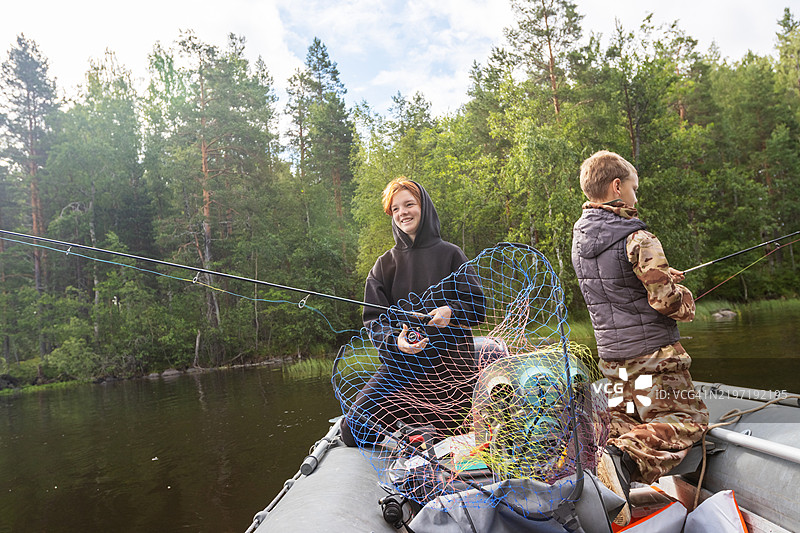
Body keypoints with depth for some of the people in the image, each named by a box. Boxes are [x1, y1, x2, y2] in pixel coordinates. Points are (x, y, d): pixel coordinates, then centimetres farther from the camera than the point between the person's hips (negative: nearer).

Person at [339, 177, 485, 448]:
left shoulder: (450, 254, 6)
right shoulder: (385, 264, 10)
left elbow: (477, 306, 4)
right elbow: (373, 319, 4)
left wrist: (451, 312, -18)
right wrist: (395, 339, -17)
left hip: (449, 364, -1)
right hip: (401, 364, 1)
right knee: (354, 432, -11)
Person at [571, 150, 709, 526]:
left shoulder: (580, 237, 5)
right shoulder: (637, 238, -20)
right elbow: (670, 301, -20)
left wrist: (665, 276, 15)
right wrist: (686, 298, 3)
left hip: (612, 353, 7)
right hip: (652, 353, -7)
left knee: (622, 416, 20)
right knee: (687, 419, 3)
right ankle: (625, 459, -23)